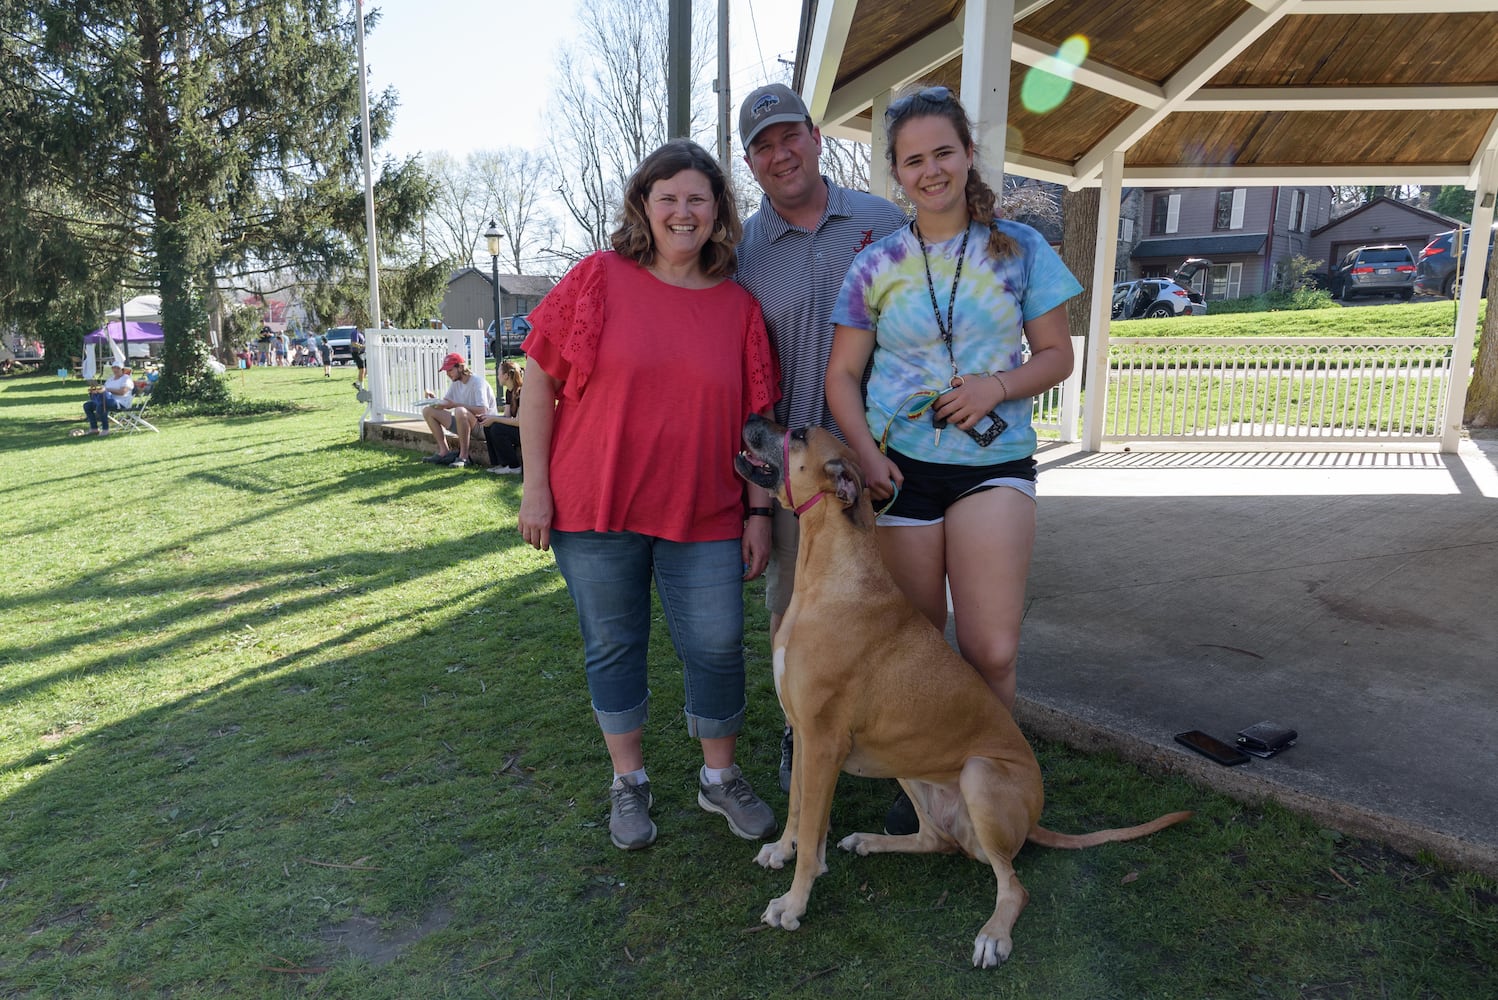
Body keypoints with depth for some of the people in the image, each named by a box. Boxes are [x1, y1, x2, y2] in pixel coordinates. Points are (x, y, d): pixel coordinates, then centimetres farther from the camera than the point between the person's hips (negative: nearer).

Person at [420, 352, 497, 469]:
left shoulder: (477, 381, -15)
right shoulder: (455, 382, 9)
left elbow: (482, 410, -27)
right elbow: (445, 404, 12)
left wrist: (455, 405, -24)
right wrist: (434, 400, -9)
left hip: (483, 425, -9)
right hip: (463, 424, 9)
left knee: (460, 411, -40)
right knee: (427, 410, 4)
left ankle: (463, 456, -27)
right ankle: (444, 452, -2)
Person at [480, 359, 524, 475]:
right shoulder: (509, 392, 9)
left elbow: (519, 421, -24)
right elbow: (507, 416, 9)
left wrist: (494, 419, -20)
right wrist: (488, 417, -6)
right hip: (516, 431, 9)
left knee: (497, 429, -24)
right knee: (488, 426, -2)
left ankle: (513, 467, -13)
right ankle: (499, 464, 1)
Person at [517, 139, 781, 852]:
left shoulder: (739, 306, 4)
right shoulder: (598, 280, -2)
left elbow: (757, 418, 6)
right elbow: (539, 384, 0)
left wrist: (759, 511, 2)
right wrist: (535, 485, -4)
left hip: (705, 516, 2)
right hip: (594, 507, -1)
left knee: (717, 648, 5)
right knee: (613, 647, 11)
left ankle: (720, 778, 29)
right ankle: (628, 782, 31)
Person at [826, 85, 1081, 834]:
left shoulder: (1020, 249, 3)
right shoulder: (876, 266, 4)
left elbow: (1057, 355, 6)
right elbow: (842, 374, 4)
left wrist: (998, 386, -14)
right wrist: (866, 454, -12)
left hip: (994, 462, 0)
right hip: (900, 467, 1)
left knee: (992, 652, -8)